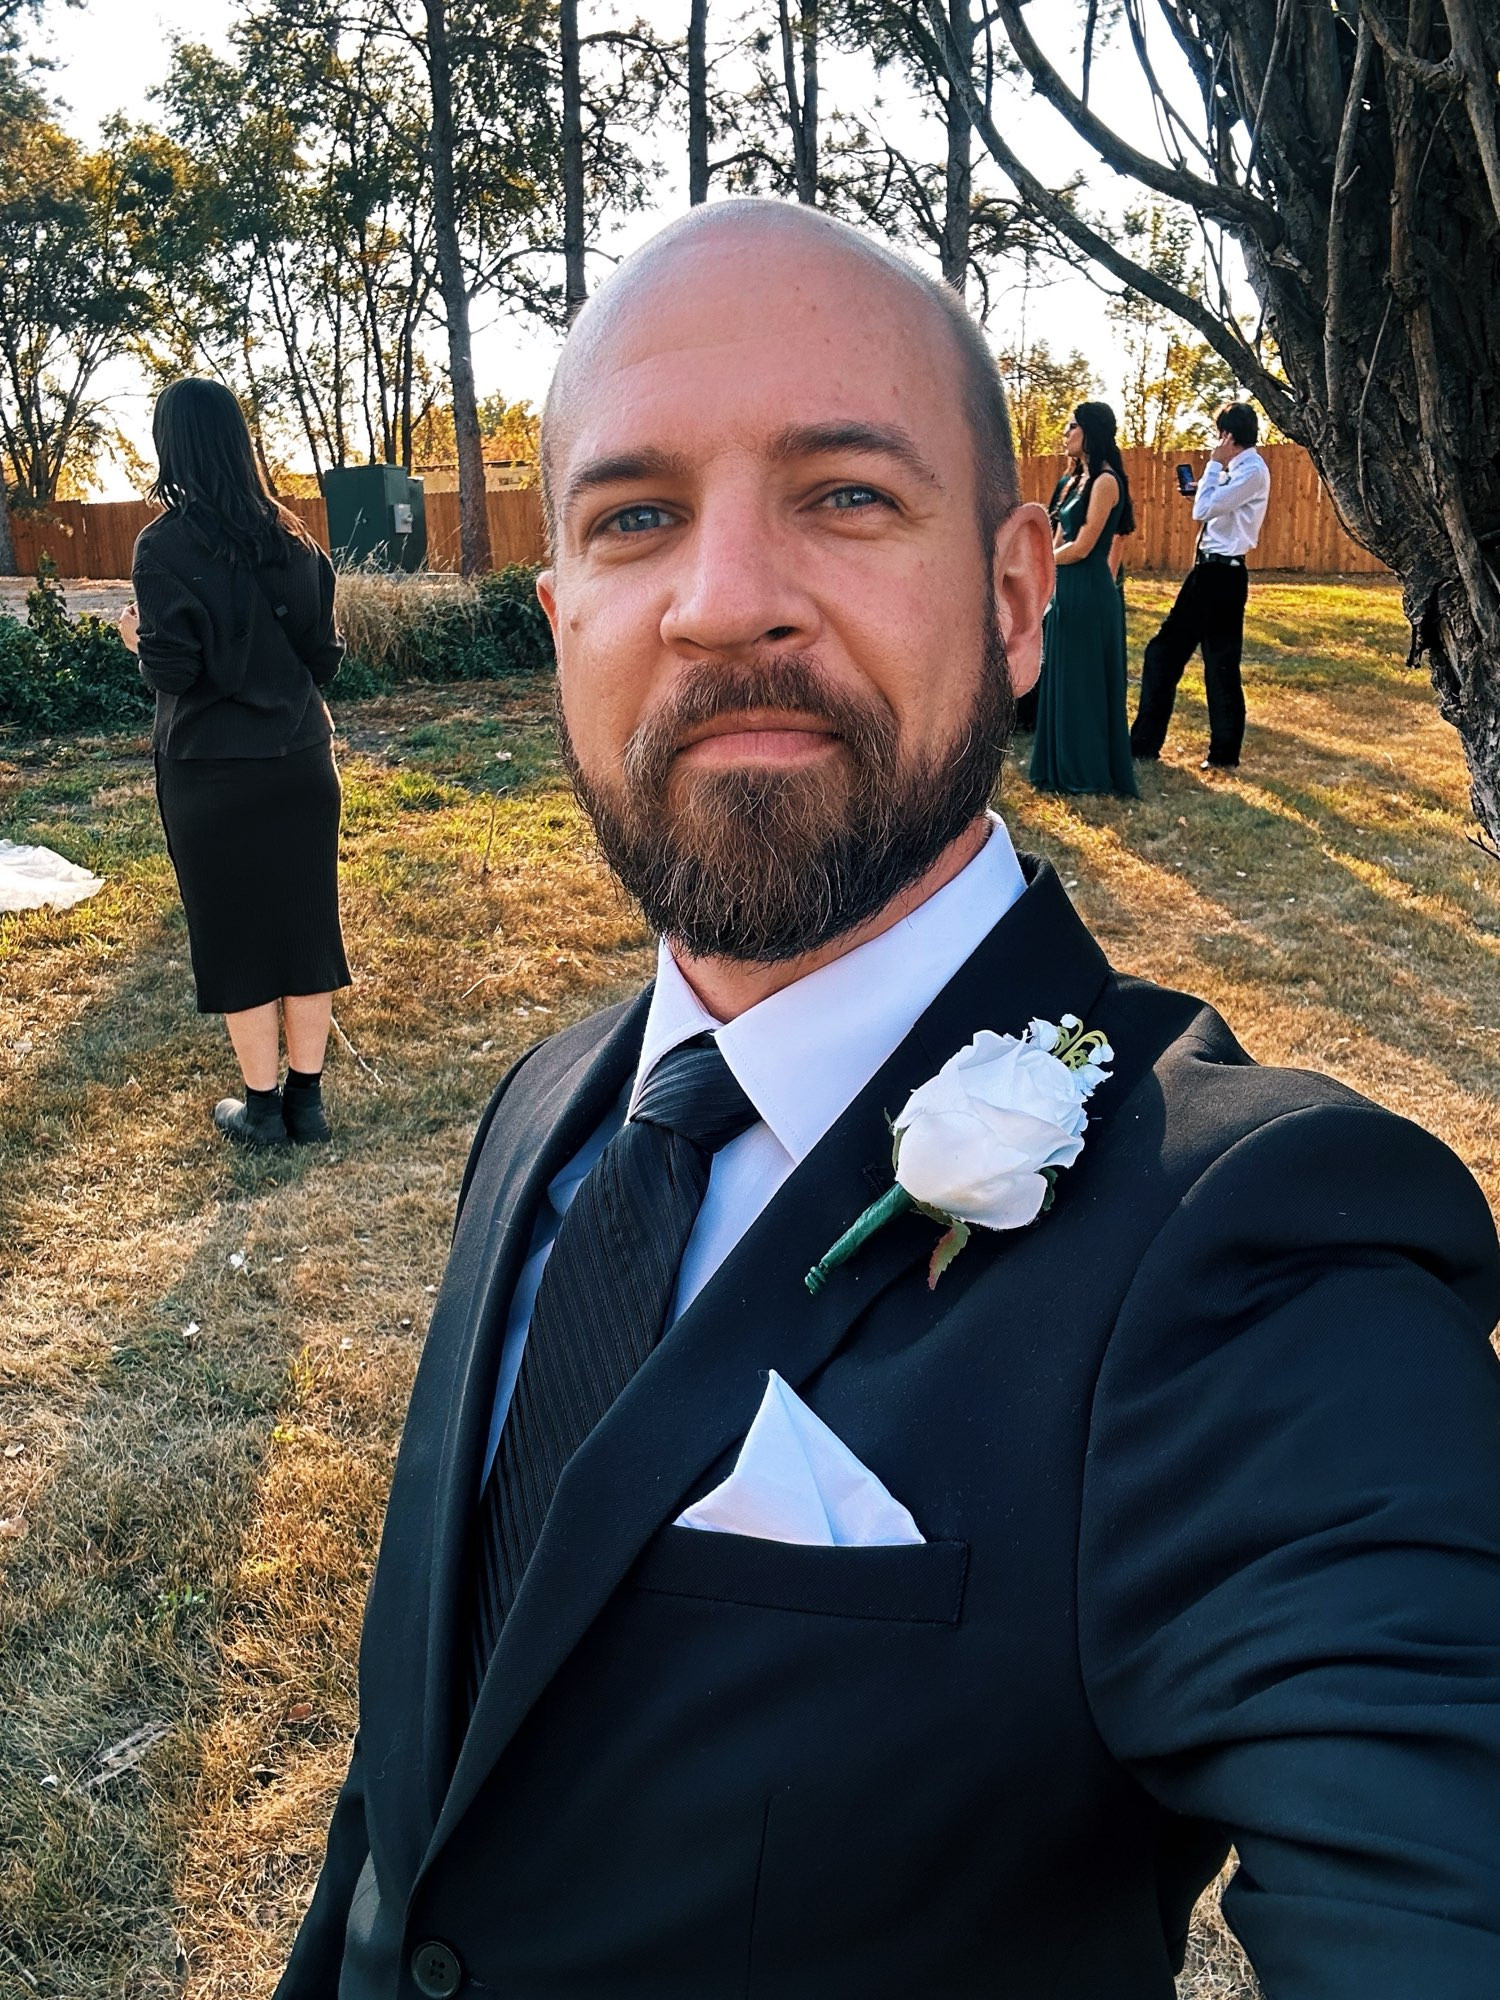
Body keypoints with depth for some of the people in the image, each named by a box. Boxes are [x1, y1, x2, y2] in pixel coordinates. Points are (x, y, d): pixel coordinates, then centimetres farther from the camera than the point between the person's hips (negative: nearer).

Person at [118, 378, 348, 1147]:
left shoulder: (164, 544, -11)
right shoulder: (292, 539, 2)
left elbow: (171, 668, -15)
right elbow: (324, 657, 4)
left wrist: (140, 641, 6)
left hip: (212, 773, -4)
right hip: (300, 761, 4)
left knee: (234, 933, 7)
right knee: (303, 924, 10)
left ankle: (261, 1105, 15)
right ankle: (306, 1099, 18)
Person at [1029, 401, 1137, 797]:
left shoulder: (1106, 481, -13)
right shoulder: (1078, 481, 14)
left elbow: (1081, 548, -16)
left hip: (1089, 593, -9)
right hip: (1066, 591, 9)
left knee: (1086, 681, -1)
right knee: (1062, 679, 13)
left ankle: (1091, 772, 9)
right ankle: (1065, 767, 21)